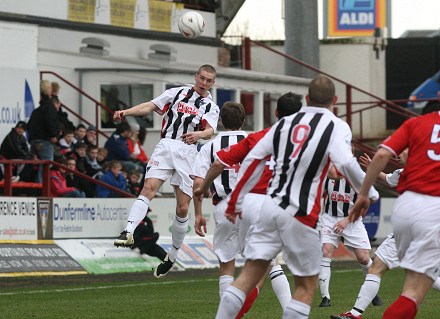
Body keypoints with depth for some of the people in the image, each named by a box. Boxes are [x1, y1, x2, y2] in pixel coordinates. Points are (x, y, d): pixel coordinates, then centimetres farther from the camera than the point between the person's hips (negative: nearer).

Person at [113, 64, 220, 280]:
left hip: (187, 152, 1)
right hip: (165, 146, -1)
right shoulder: (177, 93, 15)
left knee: (183, 209, -1)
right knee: (149, 188, -23)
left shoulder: (211, 107, 13)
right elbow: (150, 106, 8)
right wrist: (126, 112, -9)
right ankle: (129, 232, -37)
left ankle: (172, 256, 14)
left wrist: (199, 134, -30)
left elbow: (210, 131, -6)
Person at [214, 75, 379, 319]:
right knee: (306, 286, 7)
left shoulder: (285, 123, 14)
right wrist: (369, 193, -4)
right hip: (300, 214, -5)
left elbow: (252, 160, 11)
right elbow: (345, 163, -18)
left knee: (249, 275, 4)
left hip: (270, 206, 5)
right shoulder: (336, 127, -1)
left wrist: (234, 203, 17)